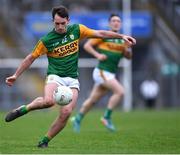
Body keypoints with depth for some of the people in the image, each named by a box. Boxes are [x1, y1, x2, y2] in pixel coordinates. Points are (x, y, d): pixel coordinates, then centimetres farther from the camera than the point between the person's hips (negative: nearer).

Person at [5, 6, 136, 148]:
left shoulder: (77, 30, 1)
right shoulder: (47, 40, -6)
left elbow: (100, 33, 8)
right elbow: (31, 58, 3)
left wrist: (121, 36, 6)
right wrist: (16, 75, 4)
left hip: (72, 80, 3)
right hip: (55, 77, -3)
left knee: (66, 112, -18)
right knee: (48, 101, -36)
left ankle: (45, 141, 0)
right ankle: (23, 109, -9)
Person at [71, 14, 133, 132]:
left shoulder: (122, 39, 11)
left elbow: (129, 56, 14)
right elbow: (87, 45, -3)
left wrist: (126, 49, -7)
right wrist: (97, 55, -16)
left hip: (111, 74, 7)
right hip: (102, 72, -7)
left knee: (93, 100, 14)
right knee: (120, 91, -21)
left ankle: (78, 119, 30)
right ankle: (107, 117, -11)